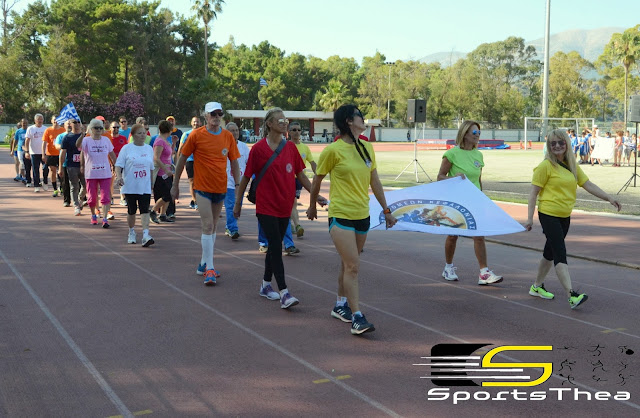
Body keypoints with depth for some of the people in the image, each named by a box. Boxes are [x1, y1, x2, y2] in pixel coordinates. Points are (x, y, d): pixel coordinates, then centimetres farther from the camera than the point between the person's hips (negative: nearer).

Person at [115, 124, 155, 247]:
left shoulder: (149, 149, 10)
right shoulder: (126, 148, 0)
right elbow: (118, 164, -5)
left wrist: (152, 183, 19)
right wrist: (119, 176, -22)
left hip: (145, 187, 1)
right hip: (130, 186, -1)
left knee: (145, 210, -11)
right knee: (131, 210, 9)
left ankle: (146, 235, -18)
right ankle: (132, 233, 27)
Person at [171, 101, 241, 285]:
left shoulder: (228, 136, 3)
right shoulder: (196, 135, -6)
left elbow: (234, 163, 9)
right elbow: (182, 159, 1)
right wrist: (175, 184, 4)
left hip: (221, 188, 4)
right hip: (202, 187, -4)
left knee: (212, 227, 13)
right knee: (208, 226, -10)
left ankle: (203, 264, 26)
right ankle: (210, 270, -8)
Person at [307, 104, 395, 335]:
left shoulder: (367, 147, 8)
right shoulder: (333, 150, -10)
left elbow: (374, 181, 15)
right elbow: (317, 180, 2)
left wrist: (386, 210, 15)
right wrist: (312, 206, 13)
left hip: (362, 215, 6)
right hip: (340, 215, -6)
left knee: (349, 264, 16)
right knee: (352, 266, -12)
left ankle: (340, 305, 32)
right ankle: (357, 317, -10)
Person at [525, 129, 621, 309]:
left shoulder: (572, 166, 10)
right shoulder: (545, 166, -10)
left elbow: (588, 185, 11)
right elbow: (534, 193, -10)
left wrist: (609, 198, 2)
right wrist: (530, 218, -13)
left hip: (565, 216, 7)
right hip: (549, 215, -7)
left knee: (550, 252, 16)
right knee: (560, 253, -14)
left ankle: (537, 286, 31)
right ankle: (572, 295, -19)